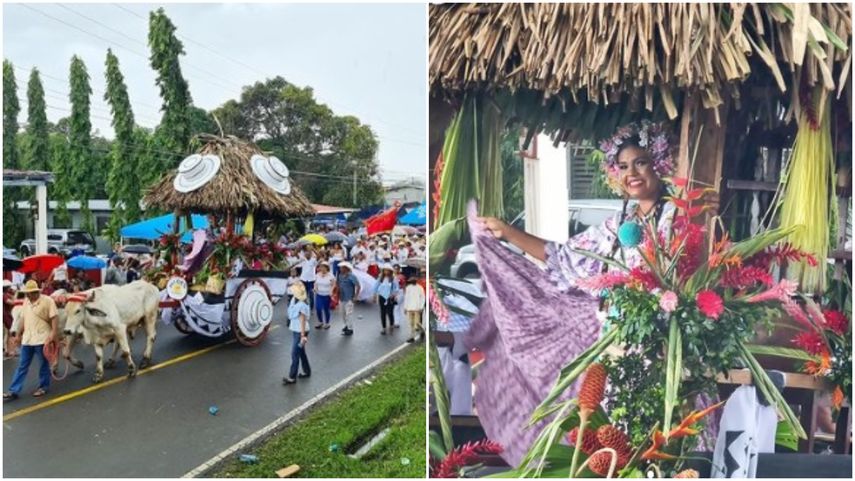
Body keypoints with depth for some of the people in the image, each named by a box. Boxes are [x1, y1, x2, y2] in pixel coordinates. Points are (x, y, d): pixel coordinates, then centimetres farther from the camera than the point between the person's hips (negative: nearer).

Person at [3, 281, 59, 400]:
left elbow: (54, 318, -14)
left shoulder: (47, 301, -11)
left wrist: (54, 333, -21)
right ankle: (14, 391, 13)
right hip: (27, 339, 6)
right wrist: (19, 334, 17)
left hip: (42, 339, -6)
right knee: (22, 366, 10)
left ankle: (43, 387, 20)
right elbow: (23, 319, 17)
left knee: (44, 364, 7)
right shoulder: (26, 302, 10)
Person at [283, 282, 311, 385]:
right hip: (295, 330, 9)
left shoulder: (301, 305, -24)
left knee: (295, 354, -2)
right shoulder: (294, 300, 1)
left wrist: (303, 336, -19)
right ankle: (307, 371, 34)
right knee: (301, 352, 20)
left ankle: (292, 377, 7)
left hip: (300, 332, -9)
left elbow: (302, 321, -22)